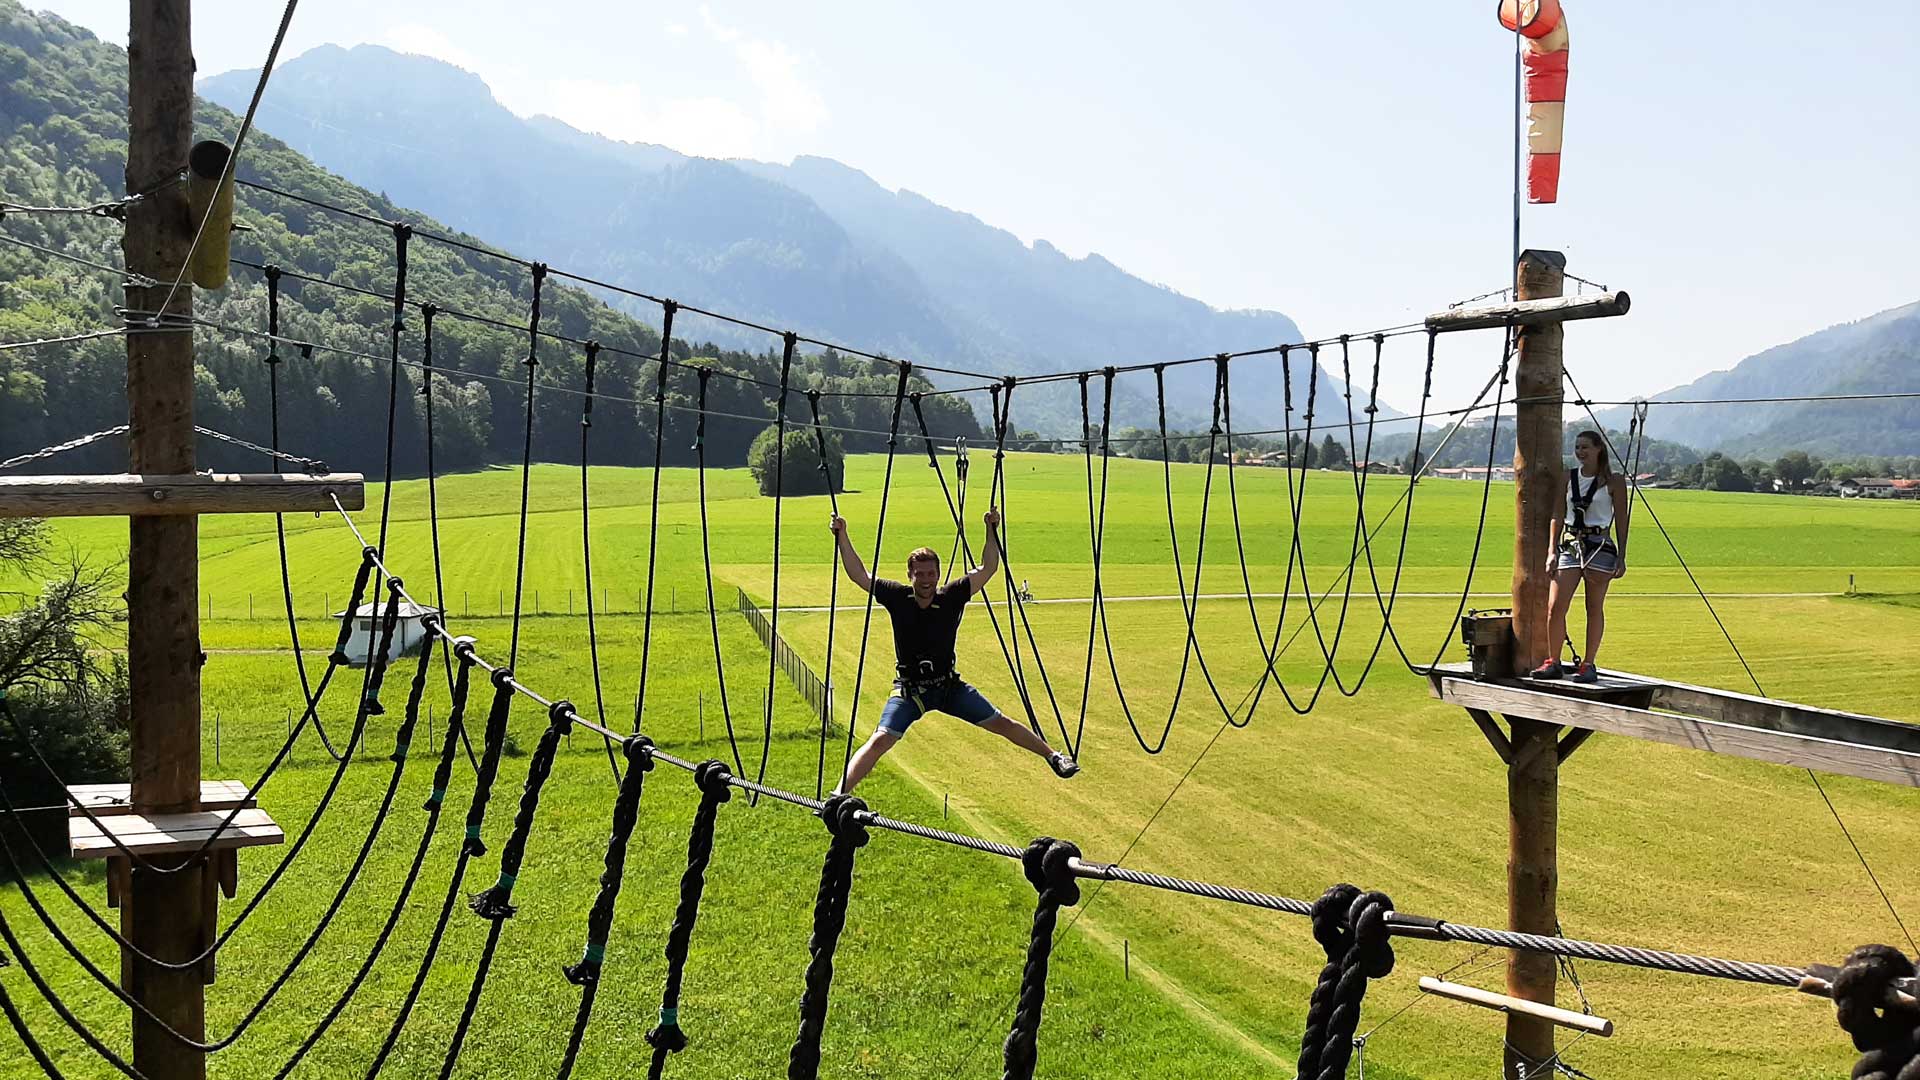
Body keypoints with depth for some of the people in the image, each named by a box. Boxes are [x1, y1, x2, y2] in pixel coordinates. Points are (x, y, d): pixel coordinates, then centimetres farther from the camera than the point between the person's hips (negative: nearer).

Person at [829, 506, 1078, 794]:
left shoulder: (952, 596, -8)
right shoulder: (898, 598, -9)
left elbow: (988, 568, -9)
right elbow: (858, 575, -8)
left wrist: (992, 530, -19)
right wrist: (843, 537, -16)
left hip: (949, 686, 2)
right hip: (909, 690, -2)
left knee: (1002, 724, 8)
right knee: (880, 740, -20)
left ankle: (1053, 756, 28)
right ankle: (839, 795, -21)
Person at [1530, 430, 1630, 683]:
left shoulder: (1614, 481, 0)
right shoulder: (1568, 478, 9)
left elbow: (1621, 520, 1)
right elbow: (1558, 516, 11)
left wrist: (1621, 557, -3)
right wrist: (1553, 551, 4)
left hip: (1599, 546, -3)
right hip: (1569, 545, 3)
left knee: (1594, 608, 2)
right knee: (1555, 607, -5)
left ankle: (1588, 665, 9)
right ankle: (1553, 662, 5)